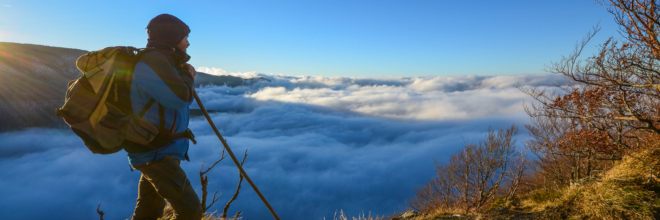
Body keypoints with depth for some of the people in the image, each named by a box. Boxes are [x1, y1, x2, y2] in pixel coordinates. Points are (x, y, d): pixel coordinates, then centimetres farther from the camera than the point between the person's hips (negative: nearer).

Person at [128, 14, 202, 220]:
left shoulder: (159, 62, 16)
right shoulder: (152, 60, -16)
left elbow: (175, 99, 18)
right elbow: (181, 98, -25)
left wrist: (184, 75, 5)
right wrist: (188, 75, -7)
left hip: (156, 151, 10)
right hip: (156, 153, -10)